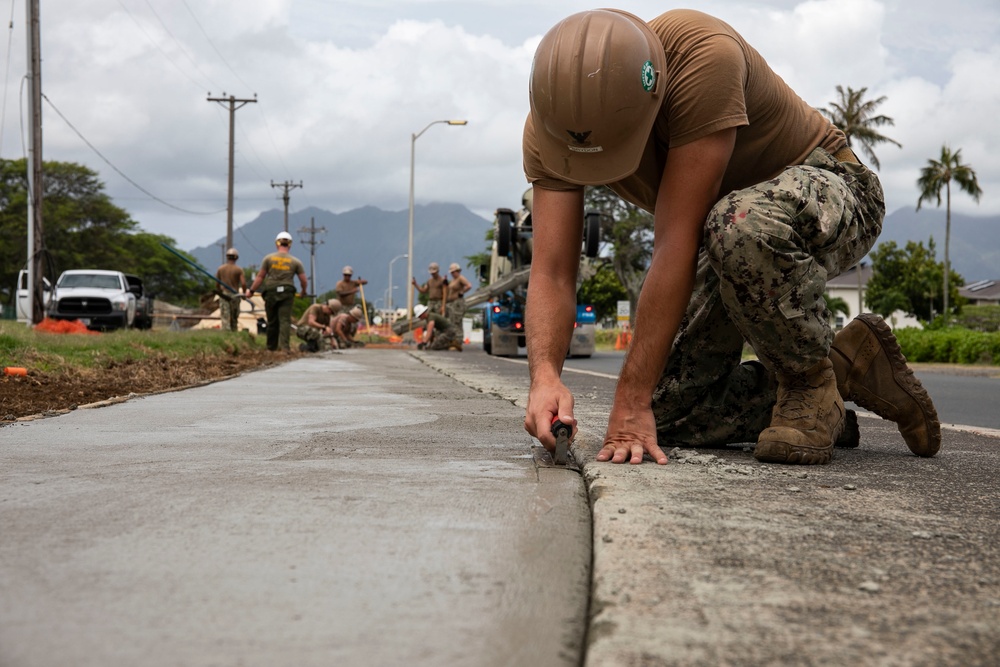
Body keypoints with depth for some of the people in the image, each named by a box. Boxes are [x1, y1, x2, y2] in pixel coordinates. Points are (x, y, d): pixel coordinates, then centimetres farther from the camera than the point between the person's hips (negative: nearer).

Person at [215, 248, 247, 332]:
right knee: (234, 319, 14)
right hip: (235, 295, 0)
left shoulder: (220, 269, 3)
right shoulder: (239, 270, -2)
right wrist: (243, 294, 6)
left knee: (225, 319, -7)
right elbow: (243, 283, -11)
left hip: (223, 295, 0)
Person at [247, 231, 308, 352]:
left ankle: (271, 348, 18)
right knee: (285, 320, -5)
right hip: (287, 293, -1)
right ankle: (284, 346, -18)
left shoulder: (269, 258, 4)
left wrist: (251, 290, 14)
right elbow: (304, 281, 6)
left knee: (272, 321, 10)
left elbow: (260, 277, 4)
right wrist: (303, 292, 26)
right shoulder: (295, 262, 4)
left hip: (271, 293, 1)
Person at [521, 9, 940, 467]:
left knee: (741, 225, -43)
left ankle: (810, 381, -15)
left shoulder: (704, 55, -37)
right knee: (665, 416, -5)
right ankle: (849, 365, 10)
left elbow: (675, 244, -39)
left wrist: (632, 399, -39)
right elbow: (552, 274, -23)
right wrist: (544, 374, -44)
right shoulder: (550, 125, -19)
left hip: (828, 191, -6)